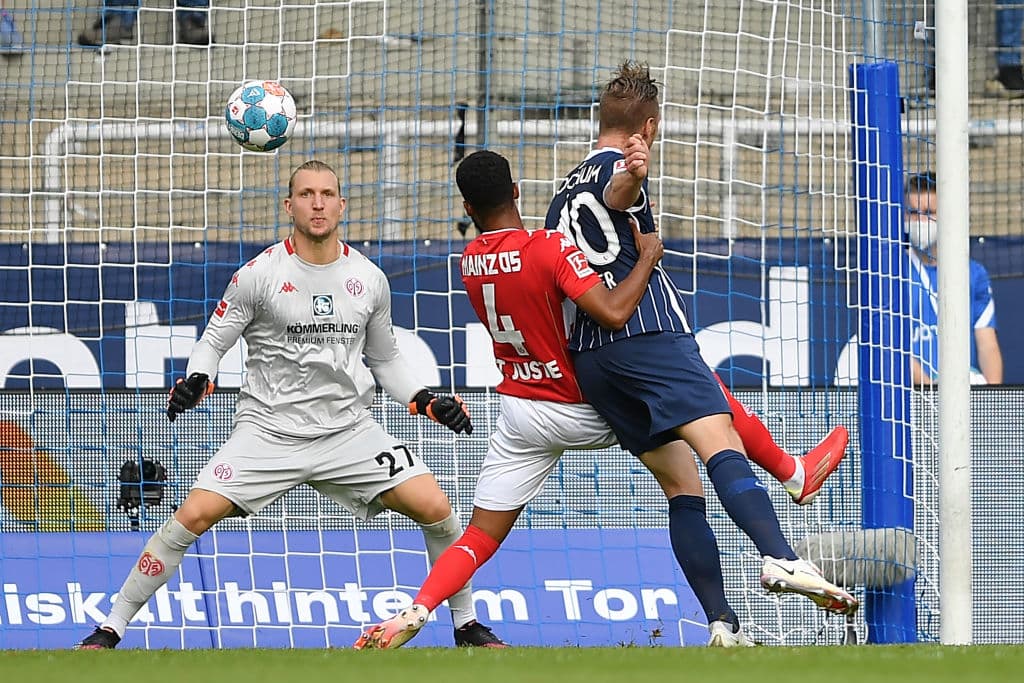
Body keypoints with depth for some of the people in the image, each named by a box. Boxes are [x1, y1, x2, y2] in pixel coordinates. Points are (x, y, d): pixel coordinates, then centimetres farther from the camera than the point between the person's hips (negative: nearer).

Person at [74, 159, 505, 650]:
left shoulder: (369, 279, 4)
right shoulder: (259, 274, -7)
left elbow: (384, 359, 17)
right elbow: (213, 341, 1)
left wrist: (427, 401, 2)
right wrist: (196, 380, -19)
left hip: (349, 433, 3)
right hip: (269, 433, -3)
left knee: (435, 508, -11)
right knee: (193, 515, -17)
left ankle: (467, 626, 10)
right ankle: (111, 628, -4)